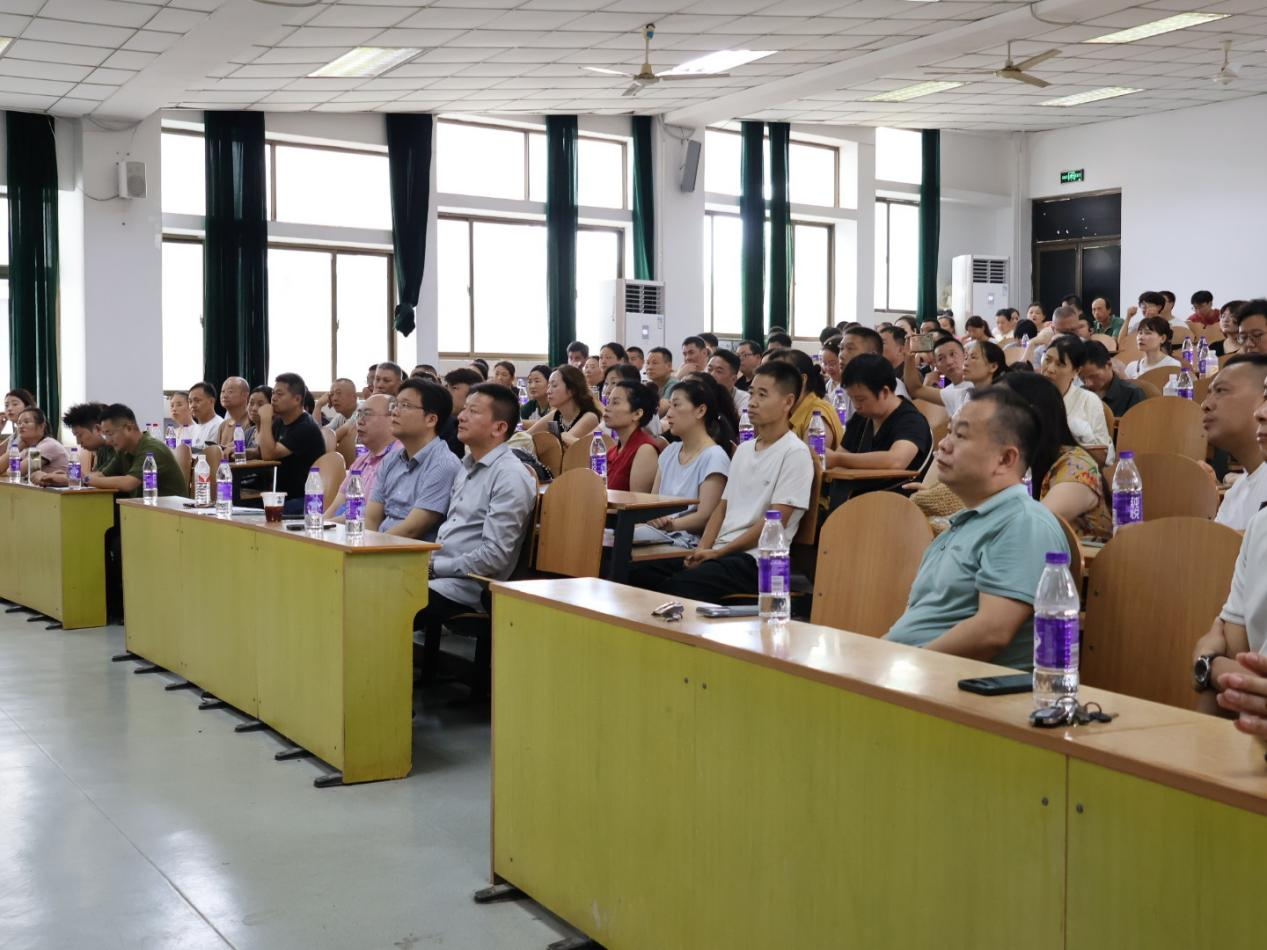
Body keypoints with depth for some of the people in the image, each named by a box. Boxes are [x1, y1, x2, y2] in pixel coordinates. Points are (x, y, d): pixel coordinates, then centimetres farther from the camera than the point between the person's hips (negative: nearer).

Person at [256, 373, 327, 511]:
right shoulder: (280, 423, 14)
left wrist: (265, 420, -16)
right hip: (282, 497, 8)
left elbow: (269, 455, -22)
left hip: (301, 499, -8)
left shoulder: (306, 428, -17)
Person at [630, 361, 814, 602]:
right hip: (720, 552, 8)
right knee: (642, 573, -11)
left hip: (756, 560, -7)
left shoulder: (795, 454, -6)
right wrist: (703, 549, 0)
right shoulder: (743, 449, 19)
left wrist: (718, 552, -12)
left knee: (679, 586, -31)